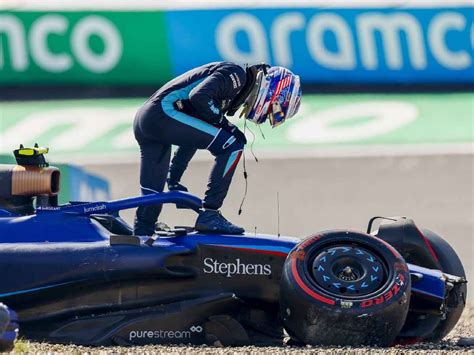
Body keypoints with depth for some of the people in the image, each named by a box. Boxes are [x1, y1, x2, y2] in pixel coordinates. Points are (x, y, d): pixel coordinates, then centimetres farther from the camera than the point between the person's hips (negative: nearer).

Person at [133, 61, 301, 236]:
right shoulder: (237, 75, -4)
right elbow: (199, 96, -21)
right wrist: (223, 121, -7)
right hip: (163, 113, -10)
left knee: (151, 195, 12)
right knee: (232, 146, -9)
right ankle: (209, 215, -9)